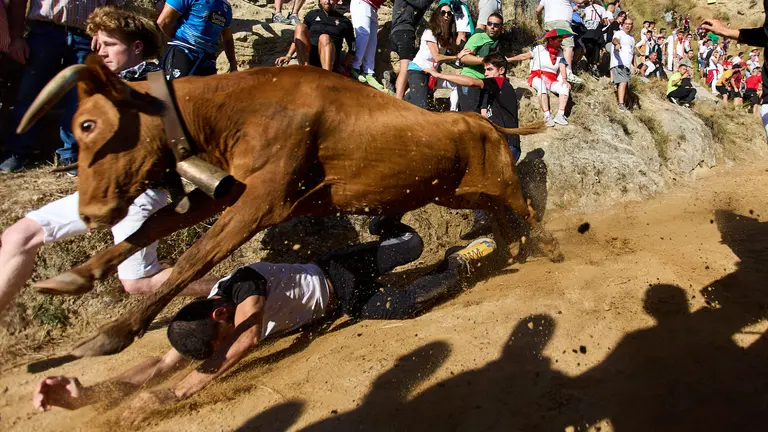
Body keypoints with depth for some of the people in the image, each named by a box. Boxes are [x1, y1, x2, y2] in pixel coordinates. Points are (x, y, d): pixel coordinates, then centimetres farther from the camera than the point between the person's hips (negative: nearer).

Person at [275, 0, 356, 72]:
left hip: (331, 57, -2)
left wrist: (343, 65, 0)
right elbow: (298, 38, 22)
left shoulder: (344, 21, 14)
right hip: (308, 56, 2)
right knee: (300, 27, -20)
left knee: (325, 37, -32)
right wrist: (288, 55, 8)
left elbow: (353, 47, 14)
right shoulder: (312, 14, 20)